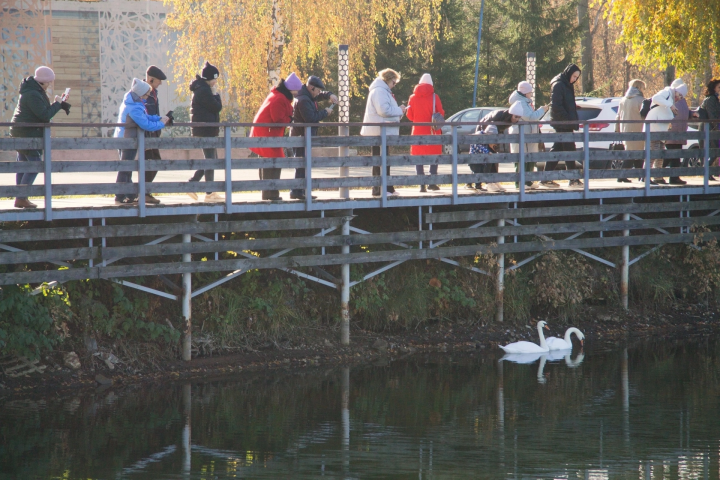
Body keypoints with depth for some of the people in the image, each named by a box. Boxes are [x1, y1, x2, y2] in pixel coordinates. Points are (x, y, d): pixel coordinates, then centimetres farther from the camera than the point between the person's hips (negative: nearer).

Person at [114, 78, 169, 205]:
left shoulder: (131, 101, 6)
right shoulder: (134, 108, -27)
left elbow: (145, 117, 12)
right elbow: (146, 124, -26)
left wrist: (159, 119, 0)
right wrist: (161, 123, -12)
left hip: (122, 137, 10)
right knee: (125, 169, -4)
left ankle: (130, 196, 24)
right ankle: (120, 198, -1)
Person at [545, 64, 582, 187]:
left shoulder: (567, 85, 18)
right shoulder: (558, 85, -11)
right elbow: (556, 105, -18)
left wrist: (573, 121, 14)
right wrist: (568, 119, -21)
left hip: (567, 123, 9)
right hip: (563, 124, -9)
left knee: (557, 149, 8)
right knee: (569, 149, -7)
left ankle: (546, 178, 9)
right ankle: (573, 179, -5)